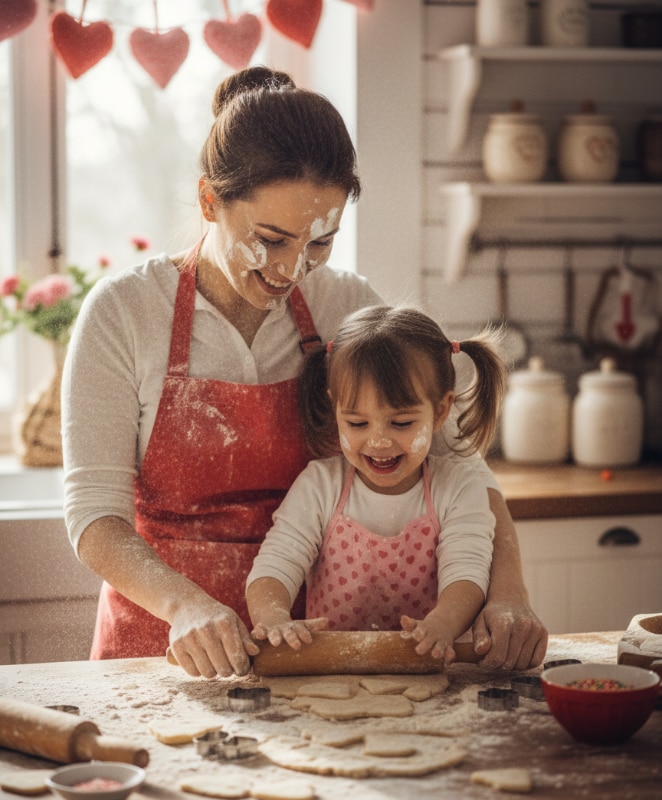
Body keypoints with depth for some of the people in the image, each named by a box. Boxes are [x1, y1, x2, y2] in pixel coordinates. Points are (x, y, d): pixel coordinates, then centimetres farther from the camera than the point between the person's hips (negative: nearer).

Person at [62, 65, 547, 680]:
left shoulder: (348, 307, 1)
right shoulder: (123, 311, -8)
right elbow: (94, 514, -12)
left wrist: (505, 591, -17)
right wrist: (187, 605, -31)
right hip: (159, 644, 0)